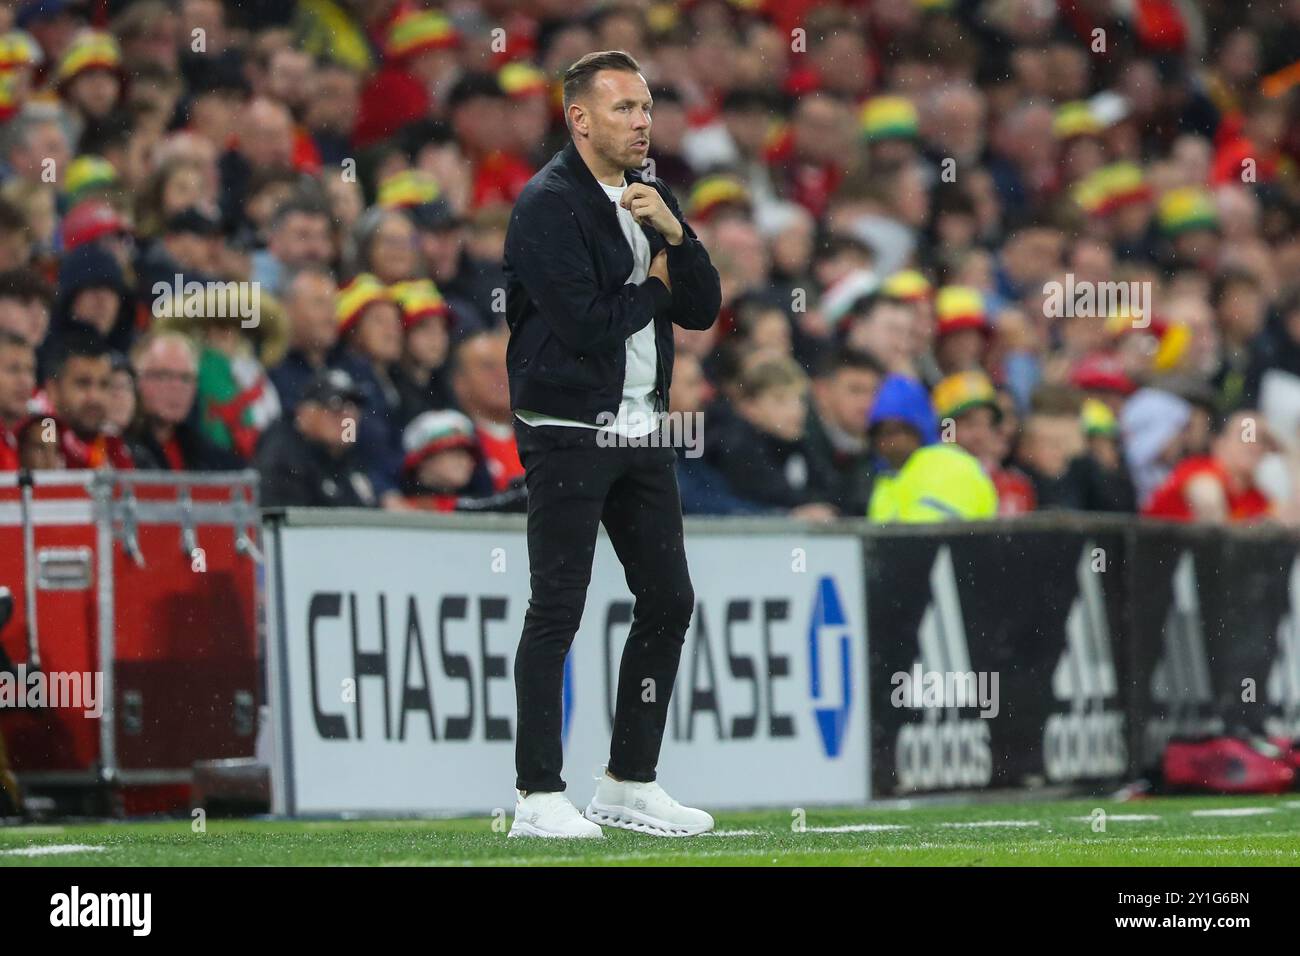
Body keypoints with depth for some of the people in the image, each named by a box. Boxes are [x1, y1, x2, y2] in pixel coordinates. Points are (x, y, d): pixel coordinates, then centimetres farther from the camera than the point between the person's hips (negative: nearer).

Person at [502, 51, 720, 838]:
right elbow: (587, 324, -21)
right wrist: (654, 285, -4)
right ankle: (540, 798, -6)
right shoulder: (549, 205, -12)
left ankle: (631, 785, 19)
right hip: (569, 434, -8)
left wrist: (673, 233, -8)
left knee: (669, 599, 9)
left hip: (640, 432, 8)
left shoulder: (648, 197, 14)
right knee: (558, 609, -7)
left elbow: (703, 308, 8)